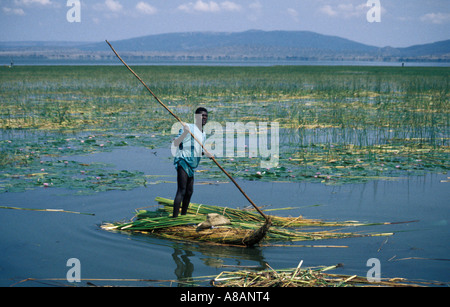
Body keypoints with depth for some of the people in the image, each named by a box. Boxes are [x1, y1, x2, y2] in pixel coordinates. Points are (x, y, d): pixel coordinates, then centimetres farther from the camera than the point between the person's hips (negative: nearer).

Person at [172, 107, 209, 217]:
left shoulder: (203, 134, 18)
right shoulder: (189, 127, -8)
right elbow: (176, 143, -15)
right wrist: (185, 133, -30)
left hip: (191, 166, 9)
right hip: (182, 161, -9)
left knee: (189, 192, 13)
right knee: (181, 191, -17)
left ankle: (183, 216, 25)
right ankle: (174, 218, -21)